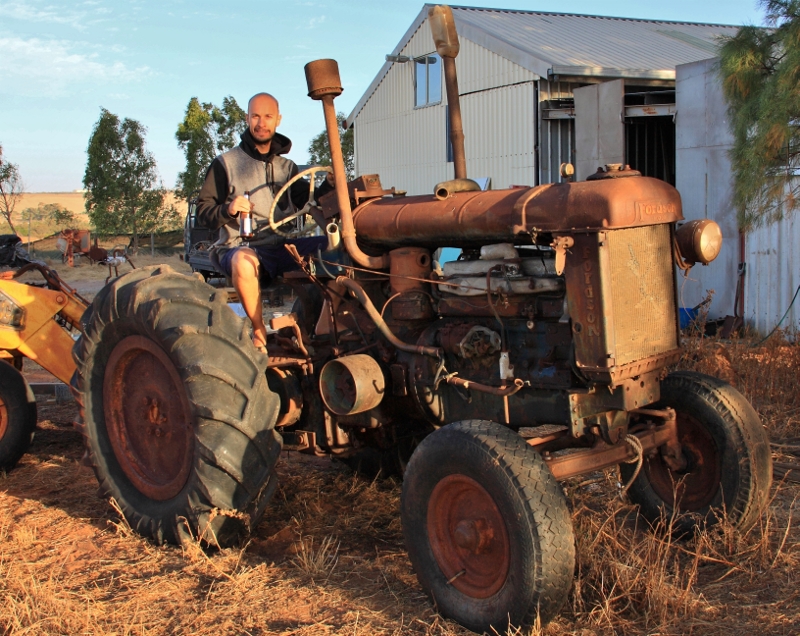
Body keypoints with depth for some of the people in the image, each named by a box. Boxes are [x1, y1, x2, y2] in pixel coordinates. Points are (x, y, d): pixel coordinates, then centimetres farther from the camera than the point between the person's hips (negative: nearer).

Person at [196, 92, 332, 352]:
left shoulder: (287, 167, 17)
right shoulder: (225, 164, 3)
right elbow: (203, 211, 0)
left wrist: (329, 184, -11)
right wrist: (227, 210, -21)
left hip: (281, 247, 4)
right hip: (240, 247, -4)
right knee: (244, 261, -41)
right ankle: (260, 331, -22)